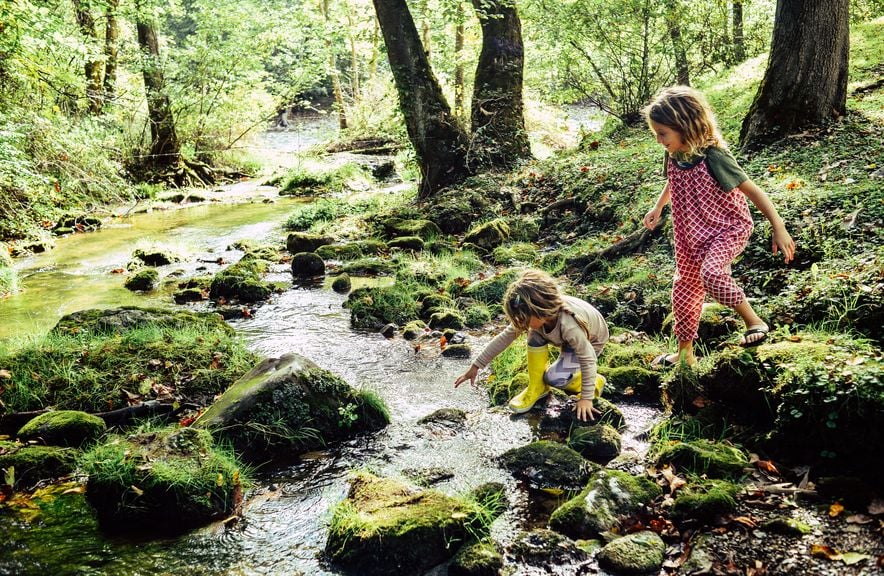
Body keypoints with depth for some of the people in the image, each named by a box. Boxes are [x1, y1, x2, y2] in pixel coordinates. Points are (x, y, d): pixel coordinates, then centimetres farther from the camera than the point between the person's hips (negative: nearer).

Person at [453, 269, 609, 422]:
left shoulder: (569, 326, -45)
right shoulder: (533, 314, -27)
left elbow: (588, 359, -33)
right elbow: (504, 338, -19)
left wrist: (586, 398, -27)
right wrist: (475, 366, -19)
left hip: (590, 341, -6)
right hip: (566, 338, 6)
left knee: (553, 378, -22)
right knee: (536, 334, -24)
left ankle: (594, 382, 5)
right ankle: (537, 387, -7)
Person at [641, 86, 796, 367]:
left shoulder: (713, 157, -27)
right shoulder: (674, 157, -7)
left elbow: (752, 190, -22)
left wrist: (779, 228, -22)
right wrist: (657, 207, 26)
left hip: (729, 228, -7)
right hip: (692, 235, 7)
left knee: (711, 273, -34)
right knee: (685, 288, 14)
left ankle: (754, 321, -12)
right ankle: (685, 353, 30)